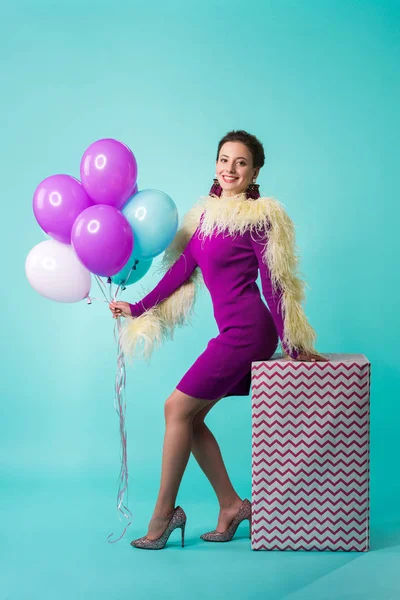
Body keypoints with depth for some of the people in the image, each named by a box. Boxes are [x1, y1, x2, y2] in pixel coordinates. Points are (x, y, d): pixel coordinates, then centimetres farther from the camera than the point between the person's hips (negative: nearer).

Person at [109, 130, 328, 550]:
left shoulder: (259, 217, -8)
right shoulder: (207, 213, 13)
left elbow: (274, 284, -9)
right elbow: (183, 268, 15)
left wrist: (292, 346, -7)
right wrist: (138, 307, 14)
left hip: (246, 329, -8)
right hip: (233, 331, 8)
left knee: (177, 408, -4)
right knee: (191, 416, 7)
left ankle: (164, 514, 8)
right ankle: (232, 505, 17)